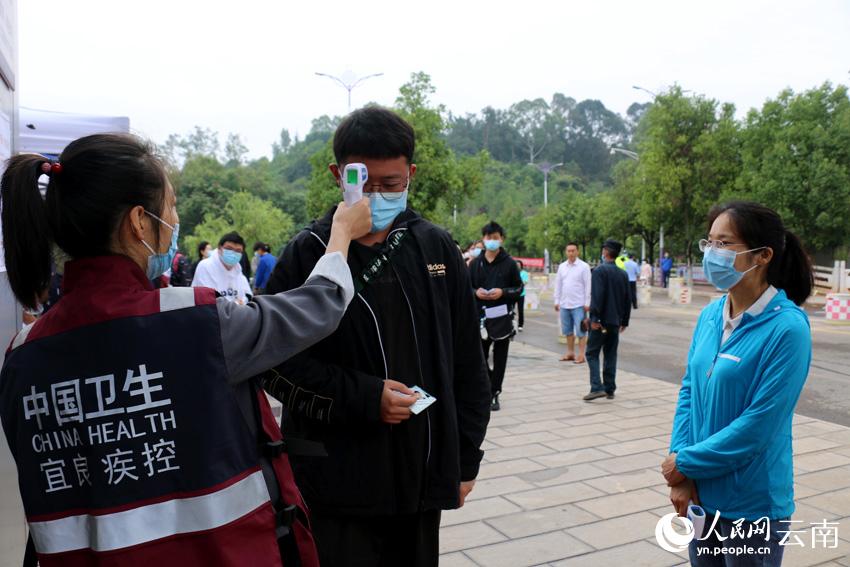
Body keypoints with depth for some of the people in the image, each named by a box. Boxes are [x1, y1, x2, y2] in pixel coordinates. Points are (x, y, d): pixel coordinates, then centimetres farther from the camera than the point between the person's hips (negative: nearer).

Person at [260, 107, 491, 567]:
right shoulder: (308, 254, -6)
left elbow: (467, 362, 8)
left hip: (423, 476, 3)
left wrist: (465, 458, 9)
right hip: (339, 483, -3)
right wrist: (365, 397, -17)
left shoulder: (437, 248, 3)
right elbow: (274, 363, -6)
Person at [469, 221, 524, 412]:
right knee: (480, 357, 6)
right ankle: (490, 388, 26)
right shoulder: (475, 263, 8)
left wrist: (503, 292, -14)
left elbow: (519, 288, 4)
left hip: (503, 317, -2)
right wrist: (476, 292, -9)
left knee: (500, 358, 5)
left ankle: (494, 394, 16)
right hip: (480, 316, 2)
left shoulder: (509, 263, 1)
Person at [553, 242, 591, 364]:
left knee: (581, 331, -2)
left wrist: (587, 303, -11)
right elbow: (558, 285, 13)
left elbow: (588, 286, -7)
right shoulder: (562, 266, 10)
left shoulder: (584, 266, -5)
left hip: (579, 305, -5)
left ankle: (581, 355, 2)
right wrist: (557, 301, 9)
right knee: (568, 331, 13)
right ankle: (570, 353, 23)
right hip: (564, 304, 5)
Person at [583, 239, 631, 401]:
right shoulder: (623, 274, 11)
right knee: (611, 355, 12)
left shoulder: (600, 270, -10)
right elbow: (628, 299, 14)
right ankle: (610, 389, 14)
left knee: (592, 353, -1)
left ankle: (597, 388, -11)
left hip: (601, 320, -6)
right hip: (615, 321, 6)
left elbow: (597, 296, -19)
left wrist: (594, 318, -19)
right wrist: (624, 321, 19)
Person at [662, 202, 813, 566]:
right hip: (701, 491, 6)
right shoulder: (710, 315, 0)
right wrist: (680, 470, -7)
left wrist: (686, 463, -13)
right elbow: (689, 390, 3)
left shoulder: (787, 328, -19)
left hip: (752, 502, -6)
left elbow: (759, 425, -21)